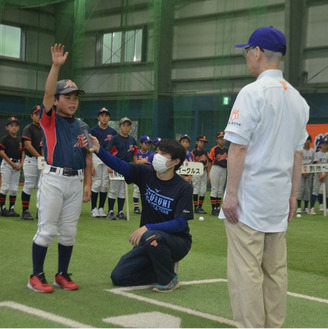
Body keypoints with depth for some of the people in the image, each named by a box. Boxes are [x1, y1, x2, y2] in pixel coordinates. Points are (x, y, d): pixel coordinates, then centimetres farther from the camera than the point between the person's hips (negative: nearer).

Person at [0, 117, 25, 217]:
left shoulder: (19, 140, 13)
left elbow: (22, 152, 15)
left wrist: (21, 164, -1)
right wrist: (12, 163, -14)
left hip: (17, 164, 5)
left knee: (14, 188, 5)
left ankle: (12, 209, 12)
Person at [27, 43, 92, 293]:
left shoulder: (81, 125, 13)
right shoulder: (50, 120, 1)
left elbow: (87, 158, 14)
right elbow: (48, 94, -16)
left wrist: (87, 184, 7)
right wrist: (56, 66, -25)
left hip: (76, 181, 5)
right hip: (53, 179, -5)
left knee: (69, 232, 10)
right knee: (47, 230, -3)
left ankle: (62, 275, 20)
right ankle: (37, 277, 5)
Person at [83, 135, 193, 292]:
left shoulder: (183, 188, -16)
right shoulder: (146, 173, -3)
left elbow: (180, 223, -21)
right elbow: (120, 166, -17)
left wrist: (148, 228, -31)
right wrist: (98, 150, -36)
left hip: (177, 241, -5)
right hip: (149, 242, 5)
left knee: (151, 237, -39)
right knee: (118, 277, -6)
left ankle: (169, 279, -12)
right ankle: (162, 268, 14)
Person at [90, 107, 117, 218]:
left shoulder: (113, 132, 11)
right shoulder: (93, 130, 1)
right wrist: (90, 164, -10)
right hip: (96, 157, -3)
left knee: (105, 184, 4)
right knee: (97, 183, -4)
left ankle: (101, 208, 12)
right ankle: (94, 209, 4)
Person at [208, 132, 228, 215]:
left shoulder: (227, 150, 10)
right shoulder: (214, 149, -5)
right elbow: (210, 162, -4)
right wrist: (209, 175, -6)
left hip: (224, 170, 5)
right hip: (215, 169, -5)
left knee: (220, 190, 9)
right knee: (214, 189, -4)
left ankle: (218, 208, 15)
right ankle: (214, 209, -1)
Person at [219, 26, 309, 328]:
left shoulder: (253, 93, -12)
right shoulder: (297, 98, 10)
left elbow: (239, 147, -16)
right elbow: (297, 153, 13)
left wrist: (231, 194, -13)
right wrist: (293, 194, 18)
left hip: (250, 197, -7)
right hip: (279, 199, 7)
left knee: (246, 270, -3)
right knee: (275, 270, 12)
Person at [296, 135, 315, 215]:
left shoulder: (313, 151, 9)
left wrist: (308, 172, -7)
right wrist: (302, 172, -12)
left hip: (309, 173, 2)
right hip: (300, 172, -2)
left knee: (308, 189, 2)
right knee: (300, 188, -9)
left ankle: (306, 207, 7)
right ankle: (299, 207, -8)